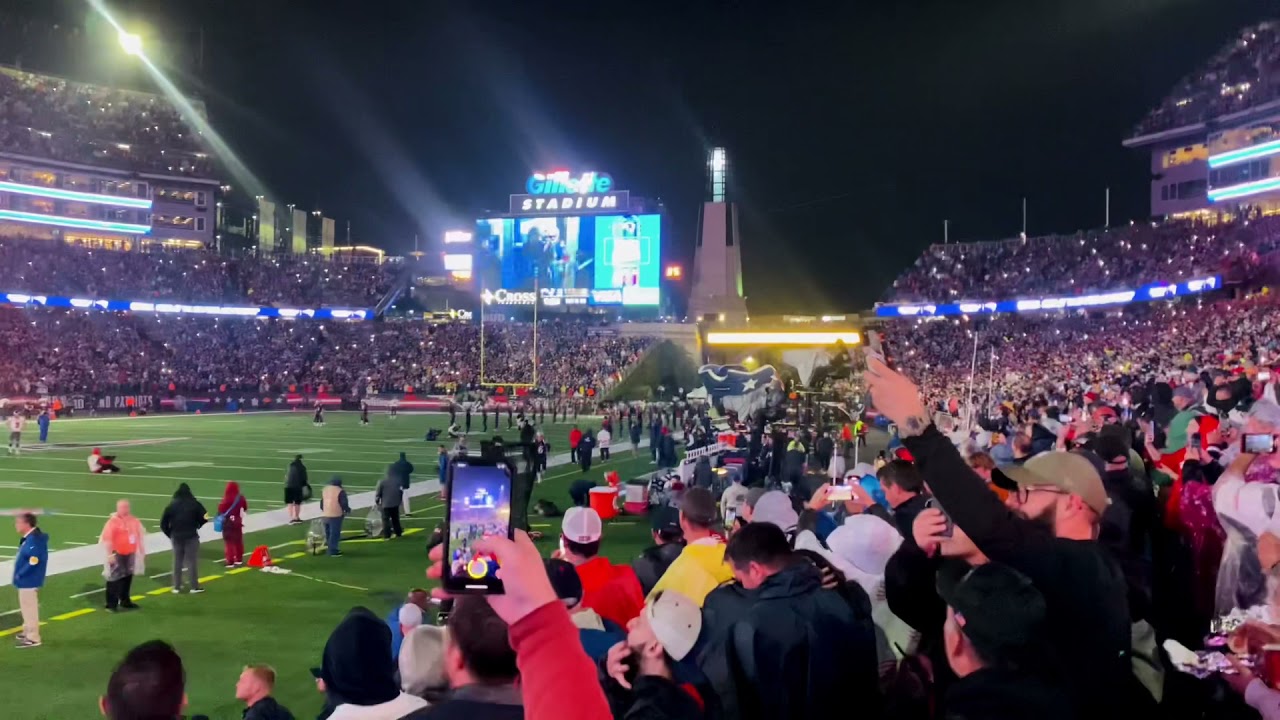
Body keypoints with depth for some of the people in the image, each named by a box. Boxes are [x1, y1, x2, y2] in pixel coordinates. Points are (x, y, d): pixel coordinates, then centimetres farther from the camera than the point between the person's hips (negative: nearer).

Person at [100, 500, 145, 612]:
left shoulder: (134, 521, 7)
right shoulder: (113, 522, -13)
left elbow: (139, 537, 17)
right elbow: (107, 539, -15)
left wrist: (142, 551, 19)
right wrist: (110, 554, -19)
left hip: (130, 554, 6)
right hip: (117, 555, -6)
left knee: (127, 577, 15)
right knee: (114, 579, -6)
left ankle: (125, 600, 28)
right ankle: (111, 604, 0)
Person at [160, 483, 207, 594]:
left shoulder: (172, 505, 1)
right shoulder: (195, 504, -6)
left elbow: (163, 523, 0)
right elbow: (204, 518, -7)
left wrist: (170, 534, 11)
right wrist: (197, 525, 12)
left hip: (176, 537, 3)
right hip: (191, 536, -3)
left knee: (177, 562, 13)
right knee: (192, 561, 3)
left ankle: (176, 587, 16)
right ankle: (194, 586, 4)